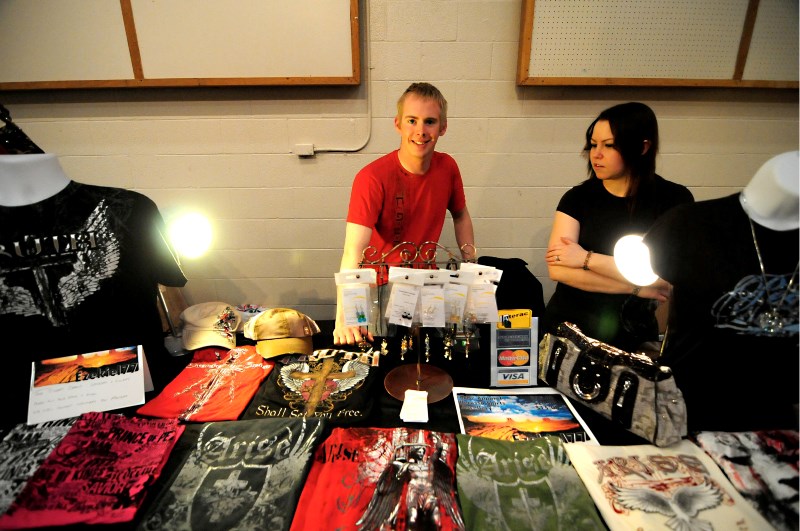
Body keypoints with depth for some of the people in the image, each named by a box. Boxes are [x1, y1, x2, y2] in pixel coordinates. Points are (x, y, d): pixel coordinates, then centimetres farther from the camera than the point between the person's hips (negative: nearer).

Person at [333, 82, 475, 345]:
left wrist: (470, 264, 2)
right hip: (381, 286, -4)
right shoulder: (372, 178, -23)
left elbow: (460, 216, 14)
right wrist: (344, 318, -45)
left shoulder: (447, 167, -5)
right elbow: (354, 252, -33)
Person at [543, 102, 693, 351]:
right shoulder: (577, 197, -1)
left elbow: (666, 276, -14)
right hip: (567, 327, 0)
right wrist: (637, 288, -11)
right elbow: (558, 269, -12)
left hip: (631, 335, 0)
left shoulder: (674, 200, -2)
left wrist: (586, 258, -12)